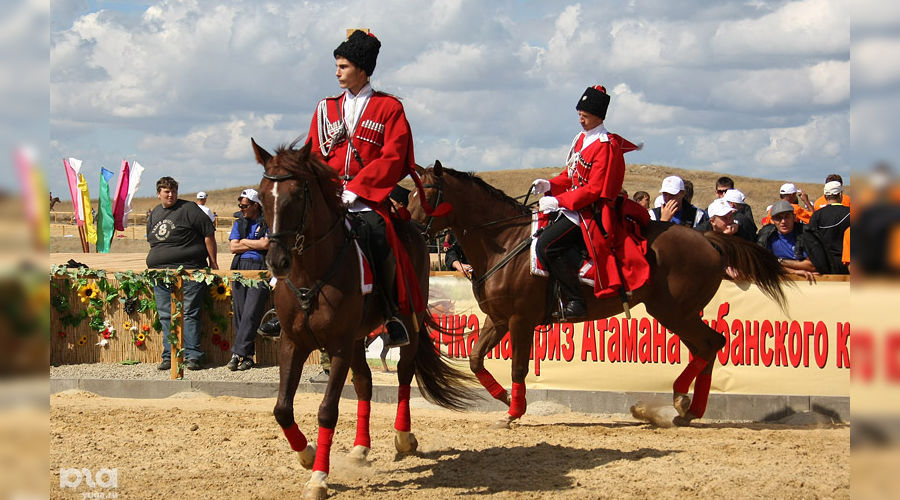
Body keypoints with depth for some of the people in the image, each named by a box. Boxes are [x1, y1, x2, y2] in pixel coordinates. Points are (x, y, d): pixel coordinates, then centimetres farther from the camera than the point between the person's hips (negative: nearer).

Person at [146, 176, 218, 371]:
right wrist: (155, 264, 20)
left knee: (189, 314, -8)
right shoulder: (154, 214, 17)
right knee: (166, 317, 5)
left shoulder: (189, 209, -3)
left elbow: (209, 234, -3)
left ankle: (193, 356, -7)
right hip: (161, 273, 6)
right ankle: (169, 356, 10)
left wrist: (213, 263, -4)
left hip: (188, 270, -6)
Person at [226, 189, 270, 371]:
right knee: (239, 313, 0)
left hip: (260, 269, -5)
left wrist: (245, 241, 2)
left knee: (251, 313, -12)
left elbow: (266, 244, -9)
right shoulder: (239, 223, 19)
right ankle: (247, 355, 4)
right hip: (240, 267, 5)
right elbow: (233, 247, 8)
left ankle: (238, 353, -15)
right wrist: (256, 244, 1)